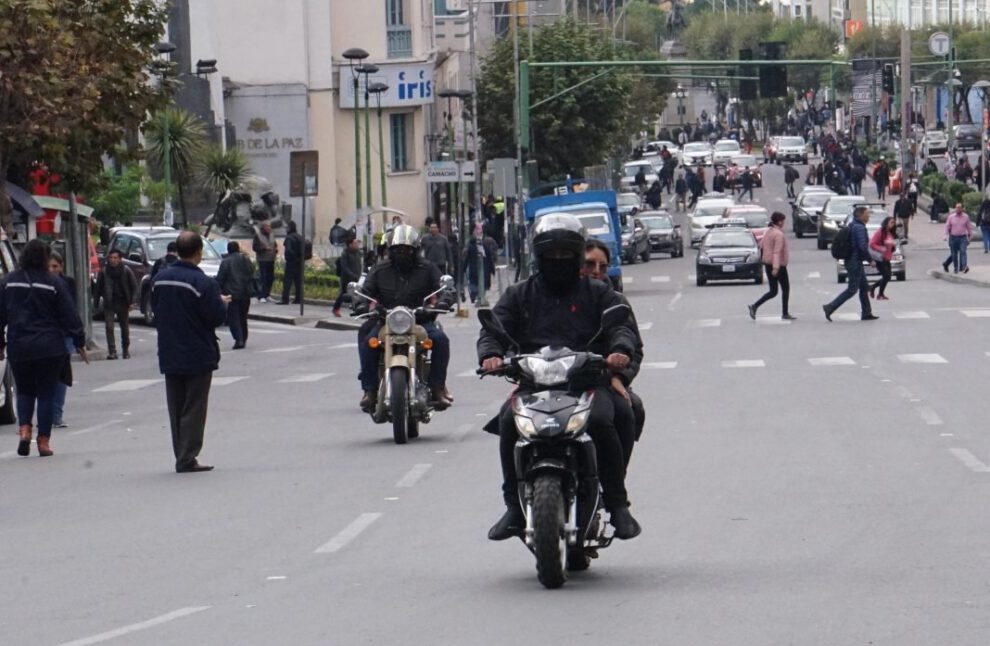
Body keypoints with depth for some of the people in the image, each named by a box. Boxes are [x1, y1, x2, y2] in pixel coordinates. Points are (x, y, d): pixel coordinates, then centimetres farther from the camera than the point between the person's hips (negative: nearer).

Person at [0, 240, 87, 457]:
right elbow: (69, 315, -3)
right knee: (46, 393, 5)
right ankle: (43, 441, 3)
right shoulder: (53, 283, -6)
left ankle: (24, 430, -5)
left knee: (24, 390, 16)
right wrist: (79, 343, 6)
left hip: (18, 348, 2)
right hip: (49, 348, -2)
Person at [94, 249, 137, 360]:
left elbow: (134, 287, 2)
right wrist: (95, 304, 0)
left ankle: (126, 350, 25)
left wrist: (132, 301, -7)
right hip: (109, 304, 0)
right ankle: (112, 351, -11)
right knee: (109, 327, -11)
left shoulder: (126, 271, -2)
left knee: (125, 328, 10)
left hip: (122, 303, 0)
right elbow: (98, 288, 5)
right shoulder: (104, 272, -1)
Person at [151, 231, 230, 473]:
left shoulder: (160, 279, 3)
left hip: (169, 355, 6)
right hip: (197, 356, -6)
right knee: (194, 408, 0)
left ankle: (182, 456, 14)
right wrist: (222, 303, 4)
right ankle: (187, 459, -4)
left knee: (176, 409, 12)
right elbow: (217, 317, -16)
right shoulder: (203, 283, -18)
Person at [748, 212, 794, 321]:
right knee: (785, 289, 8)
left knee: (773, 291, 12)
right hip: (779, 265, -8)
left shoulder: (768, 231, 7)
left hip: (768, 263, 8)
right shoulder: (779, 234, -18)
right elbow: (777, 252, -26)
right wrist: (776, 268, -31)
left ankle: (754, 306, -2)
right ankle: (785, 314, 11)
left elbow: (761, 245, 15)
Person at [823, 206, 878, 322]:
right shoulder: (859, 227, -16)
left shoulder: (853, 226, 14)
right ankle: (830, 308, -7)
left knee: (864, 287, 13)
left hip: (854, 261, 10)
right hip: (855, 262, -10)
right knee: (852, 289, -7)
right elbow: (862, 246, -22)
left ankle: (866, 313, 16)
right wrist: (870, 260, -13)